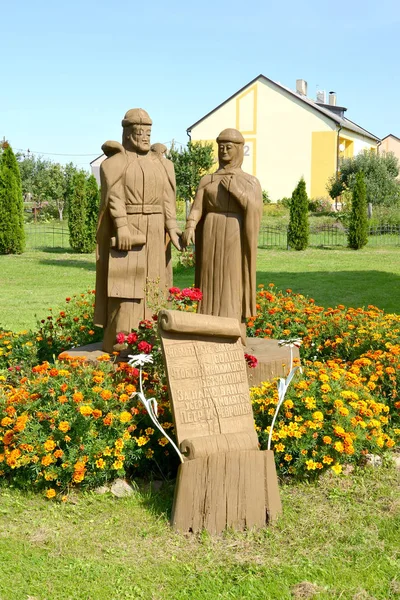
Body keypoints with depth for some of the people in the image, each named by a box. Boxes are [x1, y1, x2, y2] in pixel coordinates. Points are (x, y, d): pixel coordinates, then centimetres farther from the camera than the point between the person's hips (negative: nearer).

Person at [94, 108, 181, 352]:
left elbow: (168, 199, 5)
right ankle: (120, 340, -4)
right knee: (126, 282, -7)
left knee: (151, 283, 6)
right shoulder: (115, 163, -1)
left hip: (154, 233, 5)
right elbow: (115, 197, -12)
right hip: (126, 229, -5)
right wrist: (122, 227, -24)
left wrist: (172, 229, -6)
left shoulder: (162, 165, 14)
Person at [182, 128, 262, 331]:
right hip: (212, 238, 2)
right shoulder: (207, 181, 10)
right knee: (212, 286, 2)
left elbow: (255, 210, -11)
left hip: (235, 240, -2)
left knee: (233, 285, -4)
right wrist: (189, 228, -21)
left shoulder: (251, 182, 5)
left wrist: (235, 189, -14)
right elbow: (196, 209, -3)